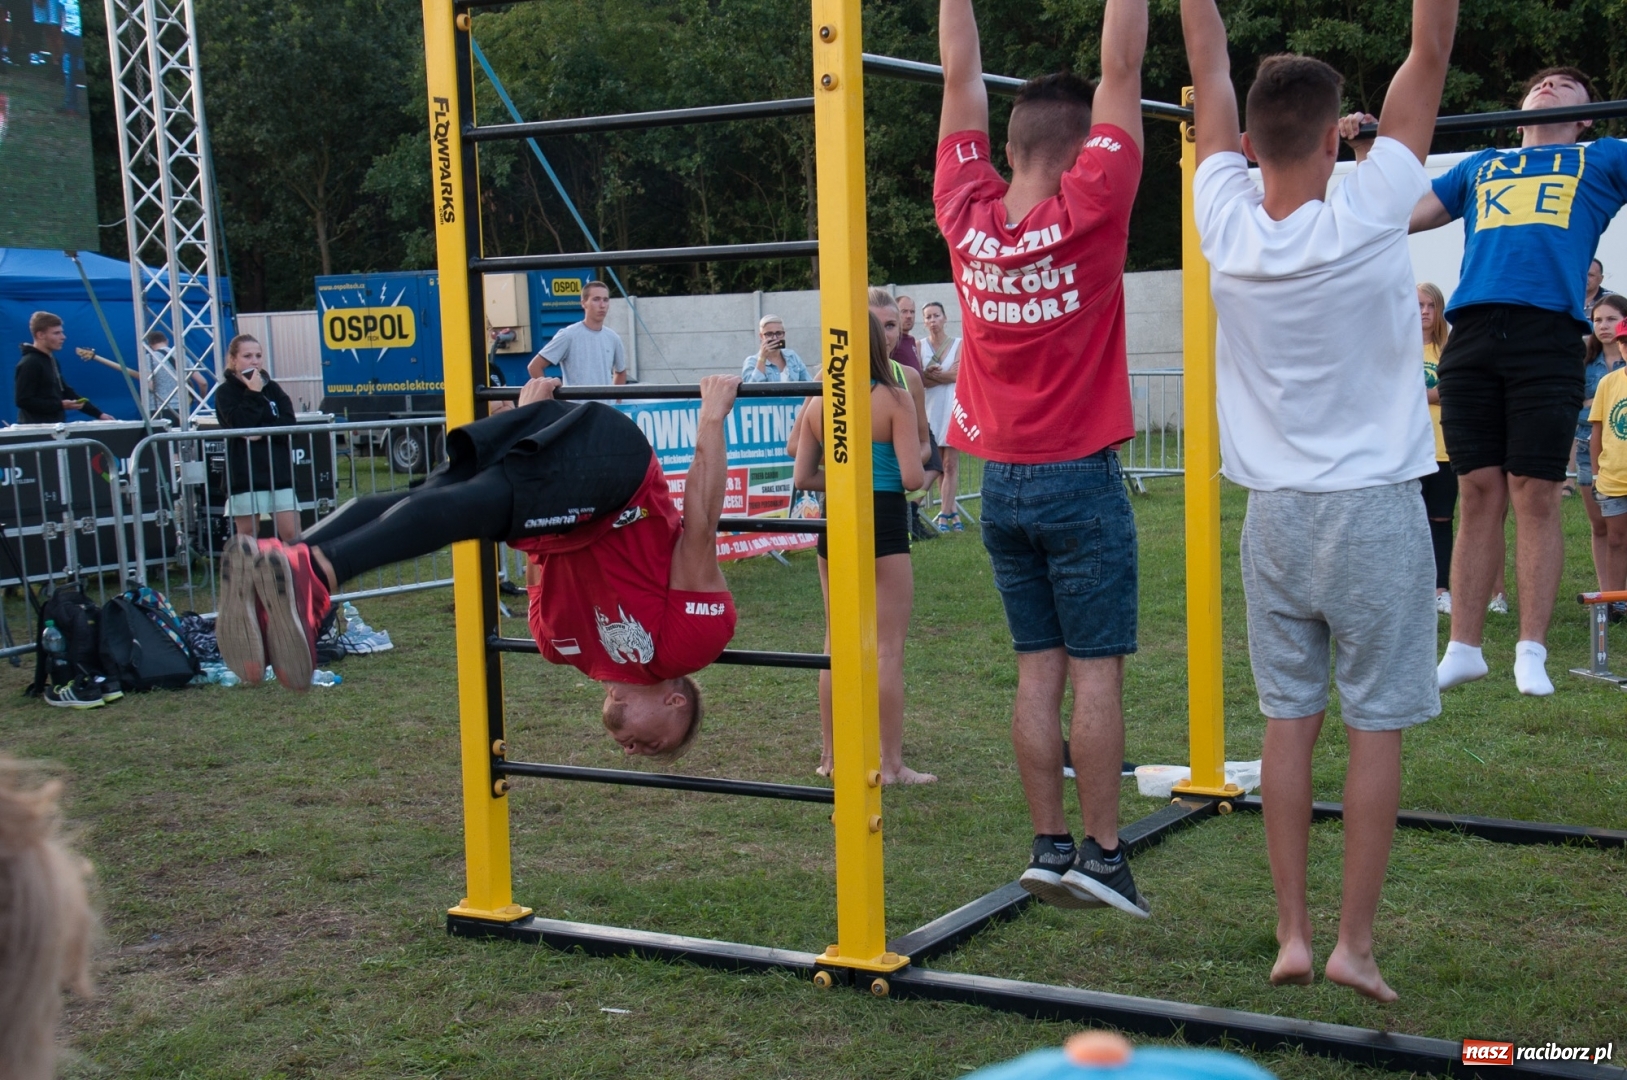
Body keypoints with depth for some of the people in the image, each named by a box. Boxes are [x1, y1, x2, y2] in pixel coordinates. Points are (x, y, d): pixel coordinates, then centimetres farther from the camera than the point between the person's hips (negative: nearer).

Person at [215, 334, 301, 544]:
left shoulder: (272, 388, 12)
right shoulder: (226, 391, 1)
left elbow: (290, 425, 0)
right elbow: (241, 424, -16)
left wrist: (262, 432, -13)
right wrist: (254, 393, -12)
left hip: (279, 470, 3)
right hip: (245, 473, -3)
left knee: (292, 534, -3)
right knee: (248, 537, 2)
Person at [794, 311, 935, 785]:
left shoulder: (818, 405, 2)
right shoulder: (895, 399, -10)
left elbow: (803, 478, 2)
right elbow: (912, 477, -15)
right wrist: (909, 471, 6)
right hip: (884, 521, -4)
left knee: (836, 642, 15)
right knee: (888, 647, 2)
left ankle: (831, 755, 22)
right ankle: (892, 764, 4)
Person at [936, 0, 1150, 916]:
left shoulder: (967, 215, -1)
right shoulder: (1088, 209, -12)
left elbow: (961, 78, 8)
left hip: (1002, 482, 5)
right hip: (1081, 480, -5)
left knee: (1039, 670, 9)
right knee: (1096, 670, 0)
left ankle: (1050, 847, 12)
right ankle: (1101, 854, 3)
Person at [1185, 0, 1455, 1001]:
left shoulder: (1229, 229, -6)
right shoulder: (1366, 219, -13)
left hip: (1275, 517, 4)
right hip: (1376, 514, -3)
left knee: (1288, 724, 9)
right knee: (1376, 731, 3)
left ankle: (1292, 935, 12)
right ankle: (1356, 942, 6)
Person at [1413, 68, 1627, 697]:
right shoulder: (1480, 167, 28)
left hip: (1548, 334, -2)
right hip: (1473, 333, 2)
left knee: (1535, 496, -3)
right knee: (1479, 493, 3)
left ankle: (1531, 653, 4)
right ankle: (1464, 649, 8)